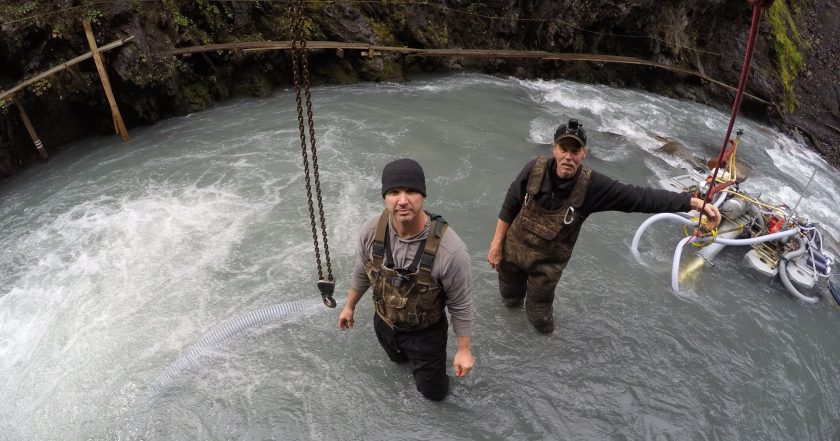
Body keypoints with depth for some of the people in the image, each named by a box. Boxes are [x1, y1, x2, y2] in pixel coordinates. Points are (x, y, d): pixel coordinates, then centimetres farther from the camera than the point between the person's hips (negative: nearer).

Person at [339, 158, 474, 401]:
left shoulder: (450, 249, -37)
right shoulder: (372, 229, -24)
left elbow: (460, 304, -21)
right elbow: (362, 271, -2)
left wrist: (464, 350, -10)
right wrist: (349, 306, 12)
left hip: (426, 332, -3)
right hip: (384, 323, 4)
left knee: (434, 391, 16)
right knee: (399, 359, 33)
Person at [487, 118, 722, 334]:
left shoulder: (592, 186, -24)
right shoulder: (535, 169, -22)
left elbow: (640, 197, -21)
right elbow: (509, 207, -10)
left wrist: (696, 203, -24)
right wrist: (496, 244, -4)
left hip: (547, 262, -1)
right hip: (512, 249, 1)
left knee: (539, 317, 12)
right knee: (510, 297, 25)